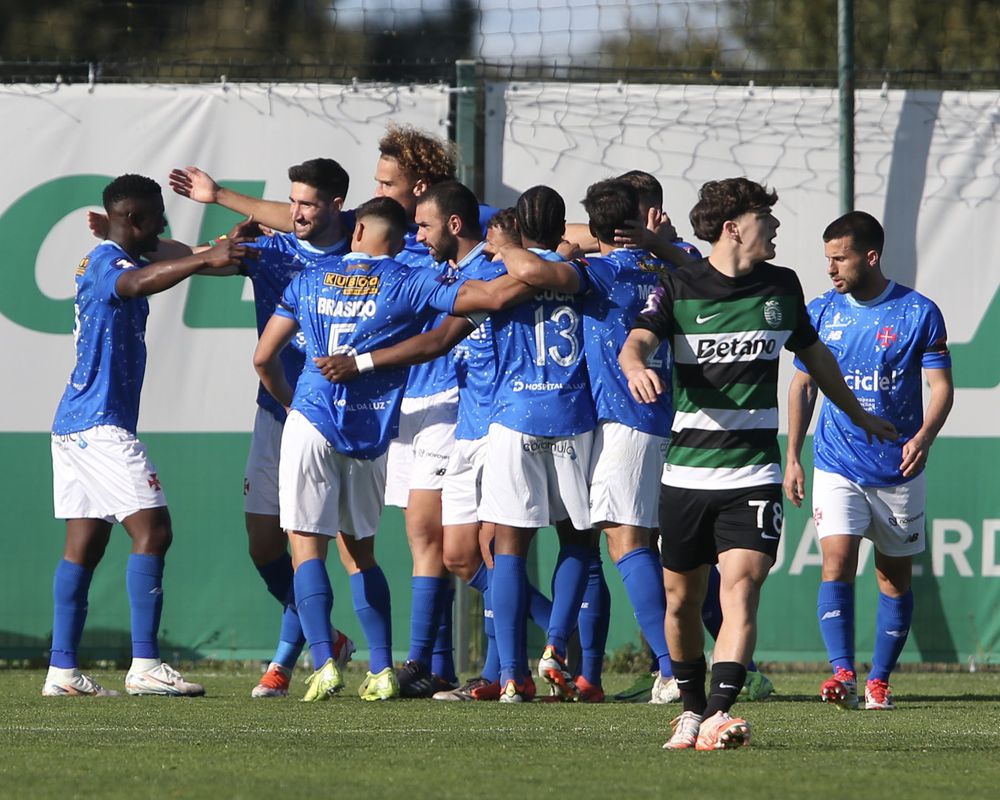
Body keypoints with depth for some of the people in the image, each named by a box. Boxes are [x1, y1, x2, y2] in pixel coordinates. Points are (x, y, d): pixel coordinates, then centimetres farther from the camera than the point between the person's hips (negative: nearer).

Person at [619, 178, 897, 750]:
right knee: (683, 597, 8)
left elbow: (814, 354, 26)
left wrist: (858, 413, 38)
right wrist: (636, 366, -42)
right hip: (687, 469, 0)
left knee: (741, 584, -18)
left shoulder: (782, 286, 9)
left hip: (754, 471, 0)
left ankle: (720, 713, -27)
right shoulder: (679, 286, 0)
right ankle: (692, 707, 28)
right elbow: (638, 339, -17)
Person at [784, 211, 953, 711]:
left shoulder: (918, 313, -4)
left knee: (895, 575, 6)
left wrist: (923, 437, -22)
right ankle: (843, 674, -23)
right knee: (837, 563, -16)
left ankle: (879, 680, 17)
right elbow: (803, 386, 12)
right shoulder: (820, 313, 4)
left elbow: (941, 386, -4)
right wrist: (792, 458, 6)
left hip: (899, 469, -1)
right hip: (837, 466, 1)